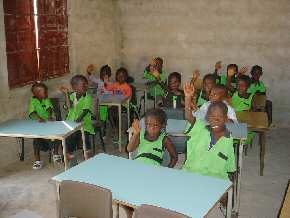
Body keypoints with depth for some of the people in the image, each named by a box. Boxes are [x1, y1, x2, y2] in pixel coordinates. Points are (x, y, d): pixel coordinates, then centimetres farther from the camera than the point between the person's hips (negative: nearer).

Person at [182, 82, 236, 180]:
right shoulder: (201, 129, 4)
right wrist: (188, 97, -26)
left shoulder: (229, 141, 4)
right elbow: (189, 117, -13)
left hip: (216, 179, 0)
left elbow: (230, 169, 10)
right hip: (190, 172, 0)